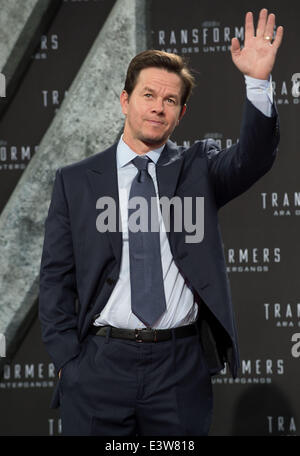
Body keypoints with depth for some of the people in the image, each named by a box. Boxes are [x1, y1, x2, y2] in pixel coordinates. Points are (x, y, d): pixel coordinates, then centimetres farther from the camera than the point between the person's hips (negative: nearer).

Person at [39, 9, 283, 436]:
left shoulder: (198, 168, 9)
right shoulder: (75, 181, 7)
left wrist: (258, 82, -25)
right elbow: (56, 278, 6)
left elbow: (252, 159, -11)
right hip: (99, 366, 0)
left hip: (181, 368, 1)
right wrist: (67, 360, -3)